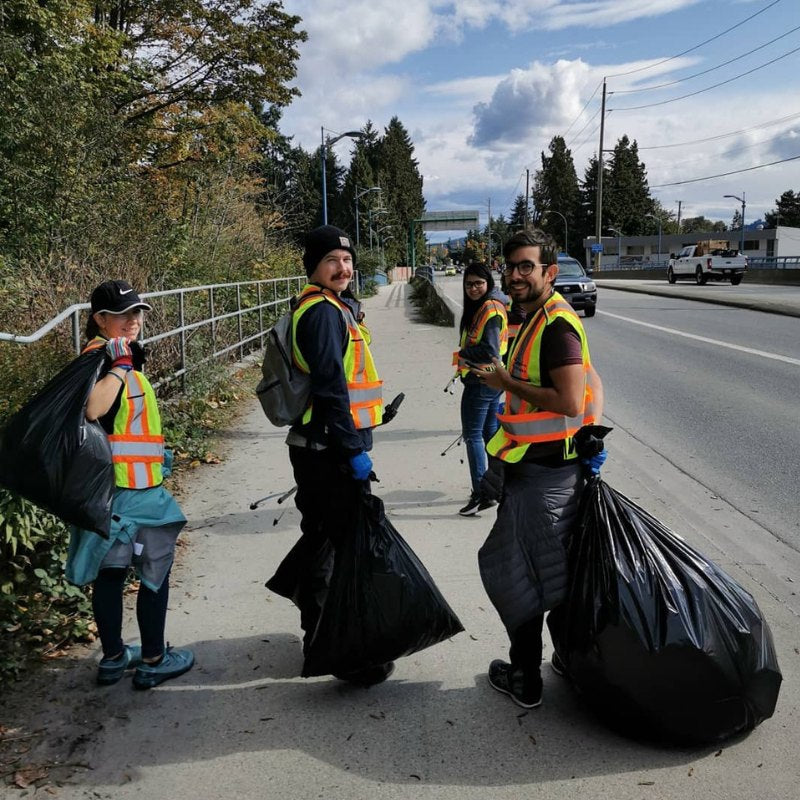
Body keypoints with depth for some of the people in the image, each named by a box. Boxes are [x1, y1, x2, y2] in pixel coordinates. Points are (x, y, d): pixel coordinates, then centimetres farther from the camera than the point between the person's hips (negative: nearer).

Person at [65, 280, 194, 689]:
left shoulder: (119, 356, 14)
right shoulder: (101, 358, -16)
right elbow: (93, 408, -36)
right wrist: (120, 366, -30)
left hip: (130, 484, 9)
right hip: (127, 486, -9)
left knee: (110, 569, 15)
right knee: (156, 568, 2)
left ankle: (113, 656, 27)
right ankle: (153, 660, 14)